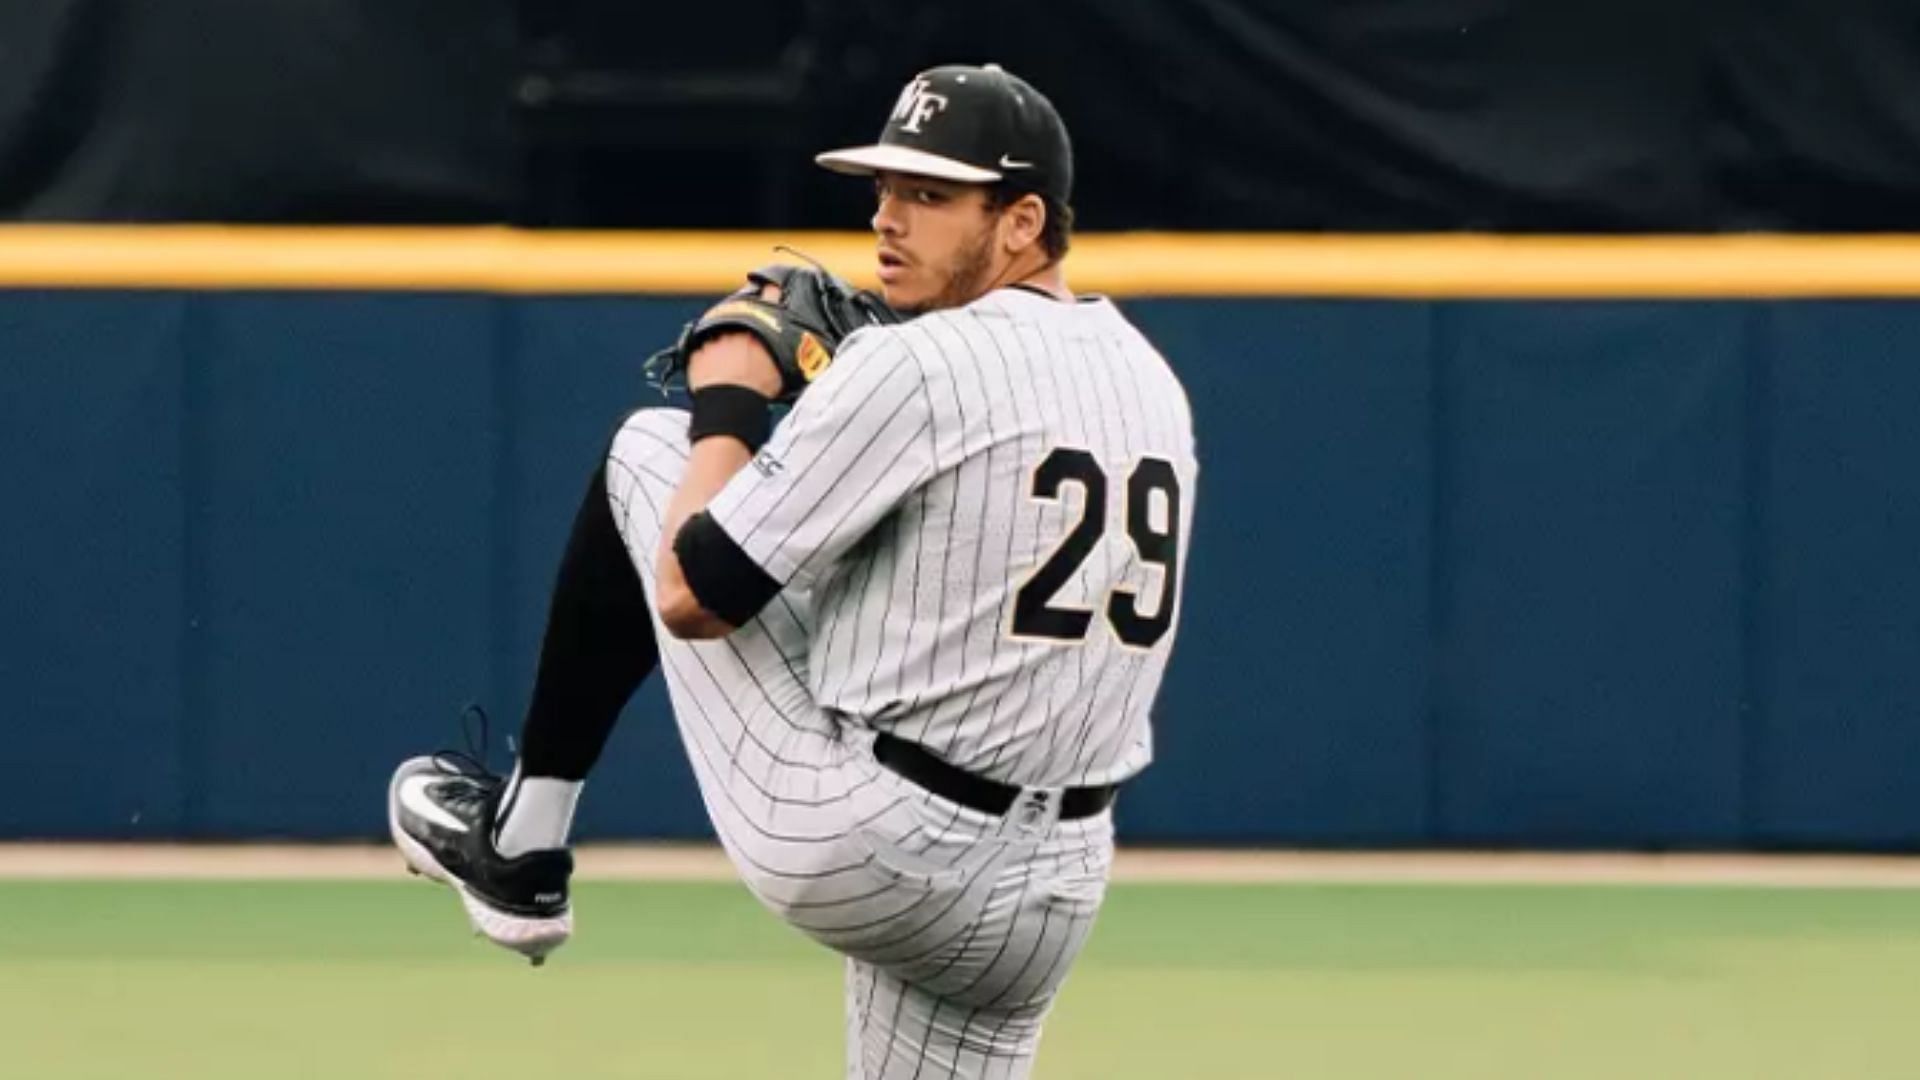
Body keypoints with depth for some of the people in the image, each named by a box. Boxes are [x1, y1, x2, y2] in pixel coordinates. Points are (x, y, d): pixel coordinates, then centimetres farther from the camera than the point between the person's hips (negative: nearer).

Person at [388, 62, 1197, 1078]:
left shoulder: (916, 366, -15)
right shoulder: (1151, 382, 11)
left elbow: (691, 595, -12)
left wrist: (725, 404, 6)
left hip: (851, 844, -6)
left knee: (648, 450, 12)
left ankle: (519, 846, 22)